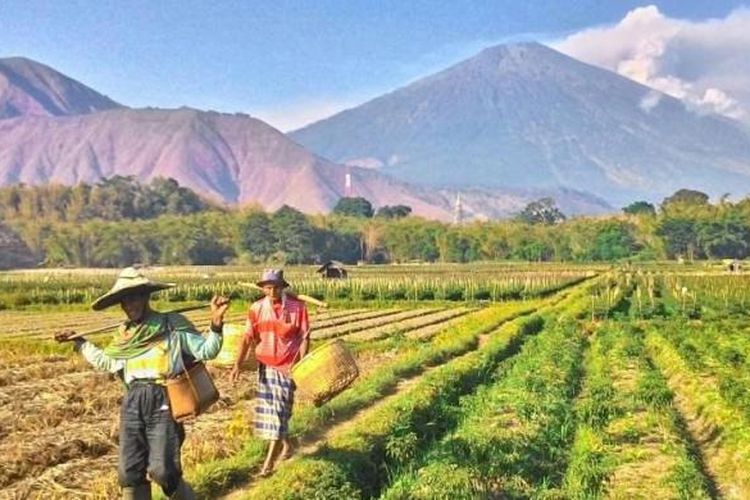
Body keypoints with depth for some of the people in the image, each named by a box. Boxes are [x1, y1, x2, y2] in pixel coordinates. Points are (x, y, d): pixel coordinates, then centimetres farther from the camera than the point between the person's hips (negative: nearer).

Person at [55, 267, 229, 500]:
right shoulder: (124, 335, 17)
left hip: (163, 403, -6)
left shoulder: (172, 326, 1)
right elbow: (106, 362, 33)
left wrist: (216, 324, -21)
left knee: (162, 471, -12)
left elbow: (206, 351, -5)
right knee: (129, 472, 6)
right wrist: (79, 342, 34)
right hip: (132, 404, 6)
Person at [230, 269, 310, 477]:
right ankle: (285, 446, 34)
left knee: (279, 410, -5)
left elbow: (304, 338, -6)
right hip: (265, 366, 4)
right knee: (268, 409, 12)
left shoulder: (297, 307, -10)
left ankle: (269, 461, -1)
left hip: (287, 367, -4)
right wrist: (238, 364, -9)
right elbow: (248, 338, -2)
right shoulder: (257, 308, -3)